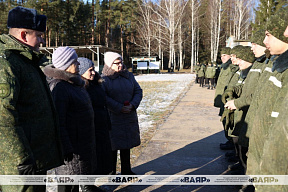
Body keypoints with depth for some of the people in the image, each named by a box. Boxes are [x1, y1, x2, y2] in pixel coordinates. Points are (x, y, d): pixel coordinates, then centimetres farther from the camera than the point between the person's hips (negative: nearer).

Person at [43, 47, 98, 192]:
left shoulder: (73, 82, 9)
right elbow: (58, 121, -25)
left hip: (82, 140, 10)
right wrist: (66, 148, -25)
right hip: (71, 143, -10)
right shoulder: (59, 87, -23)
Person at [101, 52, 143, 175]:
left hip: (129, 117, 6)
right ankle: (111, 172, 19)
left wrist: (133, 105, -9)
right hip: (112, 118, -5)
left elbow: (138, 91, 8)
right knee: (112, 146, 3)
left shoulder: (129, 76, 9)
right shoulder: (104, 79, -8)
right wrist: (119, 108, -21)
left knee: (126, 145, 16)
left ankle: (126, 170, 31)